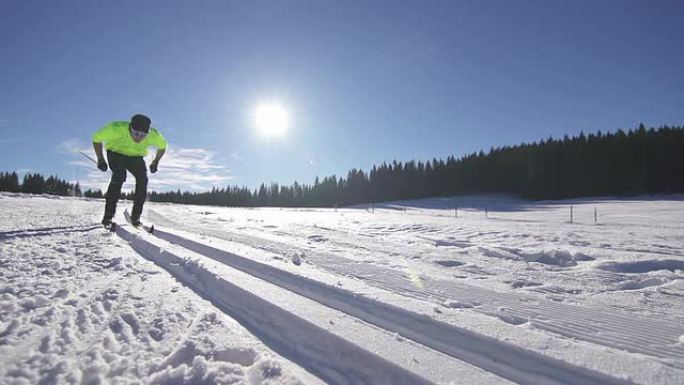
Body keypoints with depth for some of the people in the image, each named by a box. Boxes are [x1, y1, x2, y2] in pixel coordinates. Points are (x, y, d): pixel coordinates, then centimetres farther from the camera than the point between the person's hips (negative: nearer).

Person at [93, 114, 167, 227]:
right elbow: (96, 139, -16)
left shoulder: (153, 135, -29)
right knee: (119, 176, -28)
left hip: (136, 157, 2)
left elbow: (162, 146, -4)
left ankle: (135, 216, -9)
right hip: (116, 153, -2)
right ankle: (108, 216, -21)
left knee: (143, 179, -21)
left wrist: (155, 162, -4)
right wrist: (100, 160, -14)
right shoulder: (117, 129, -35)